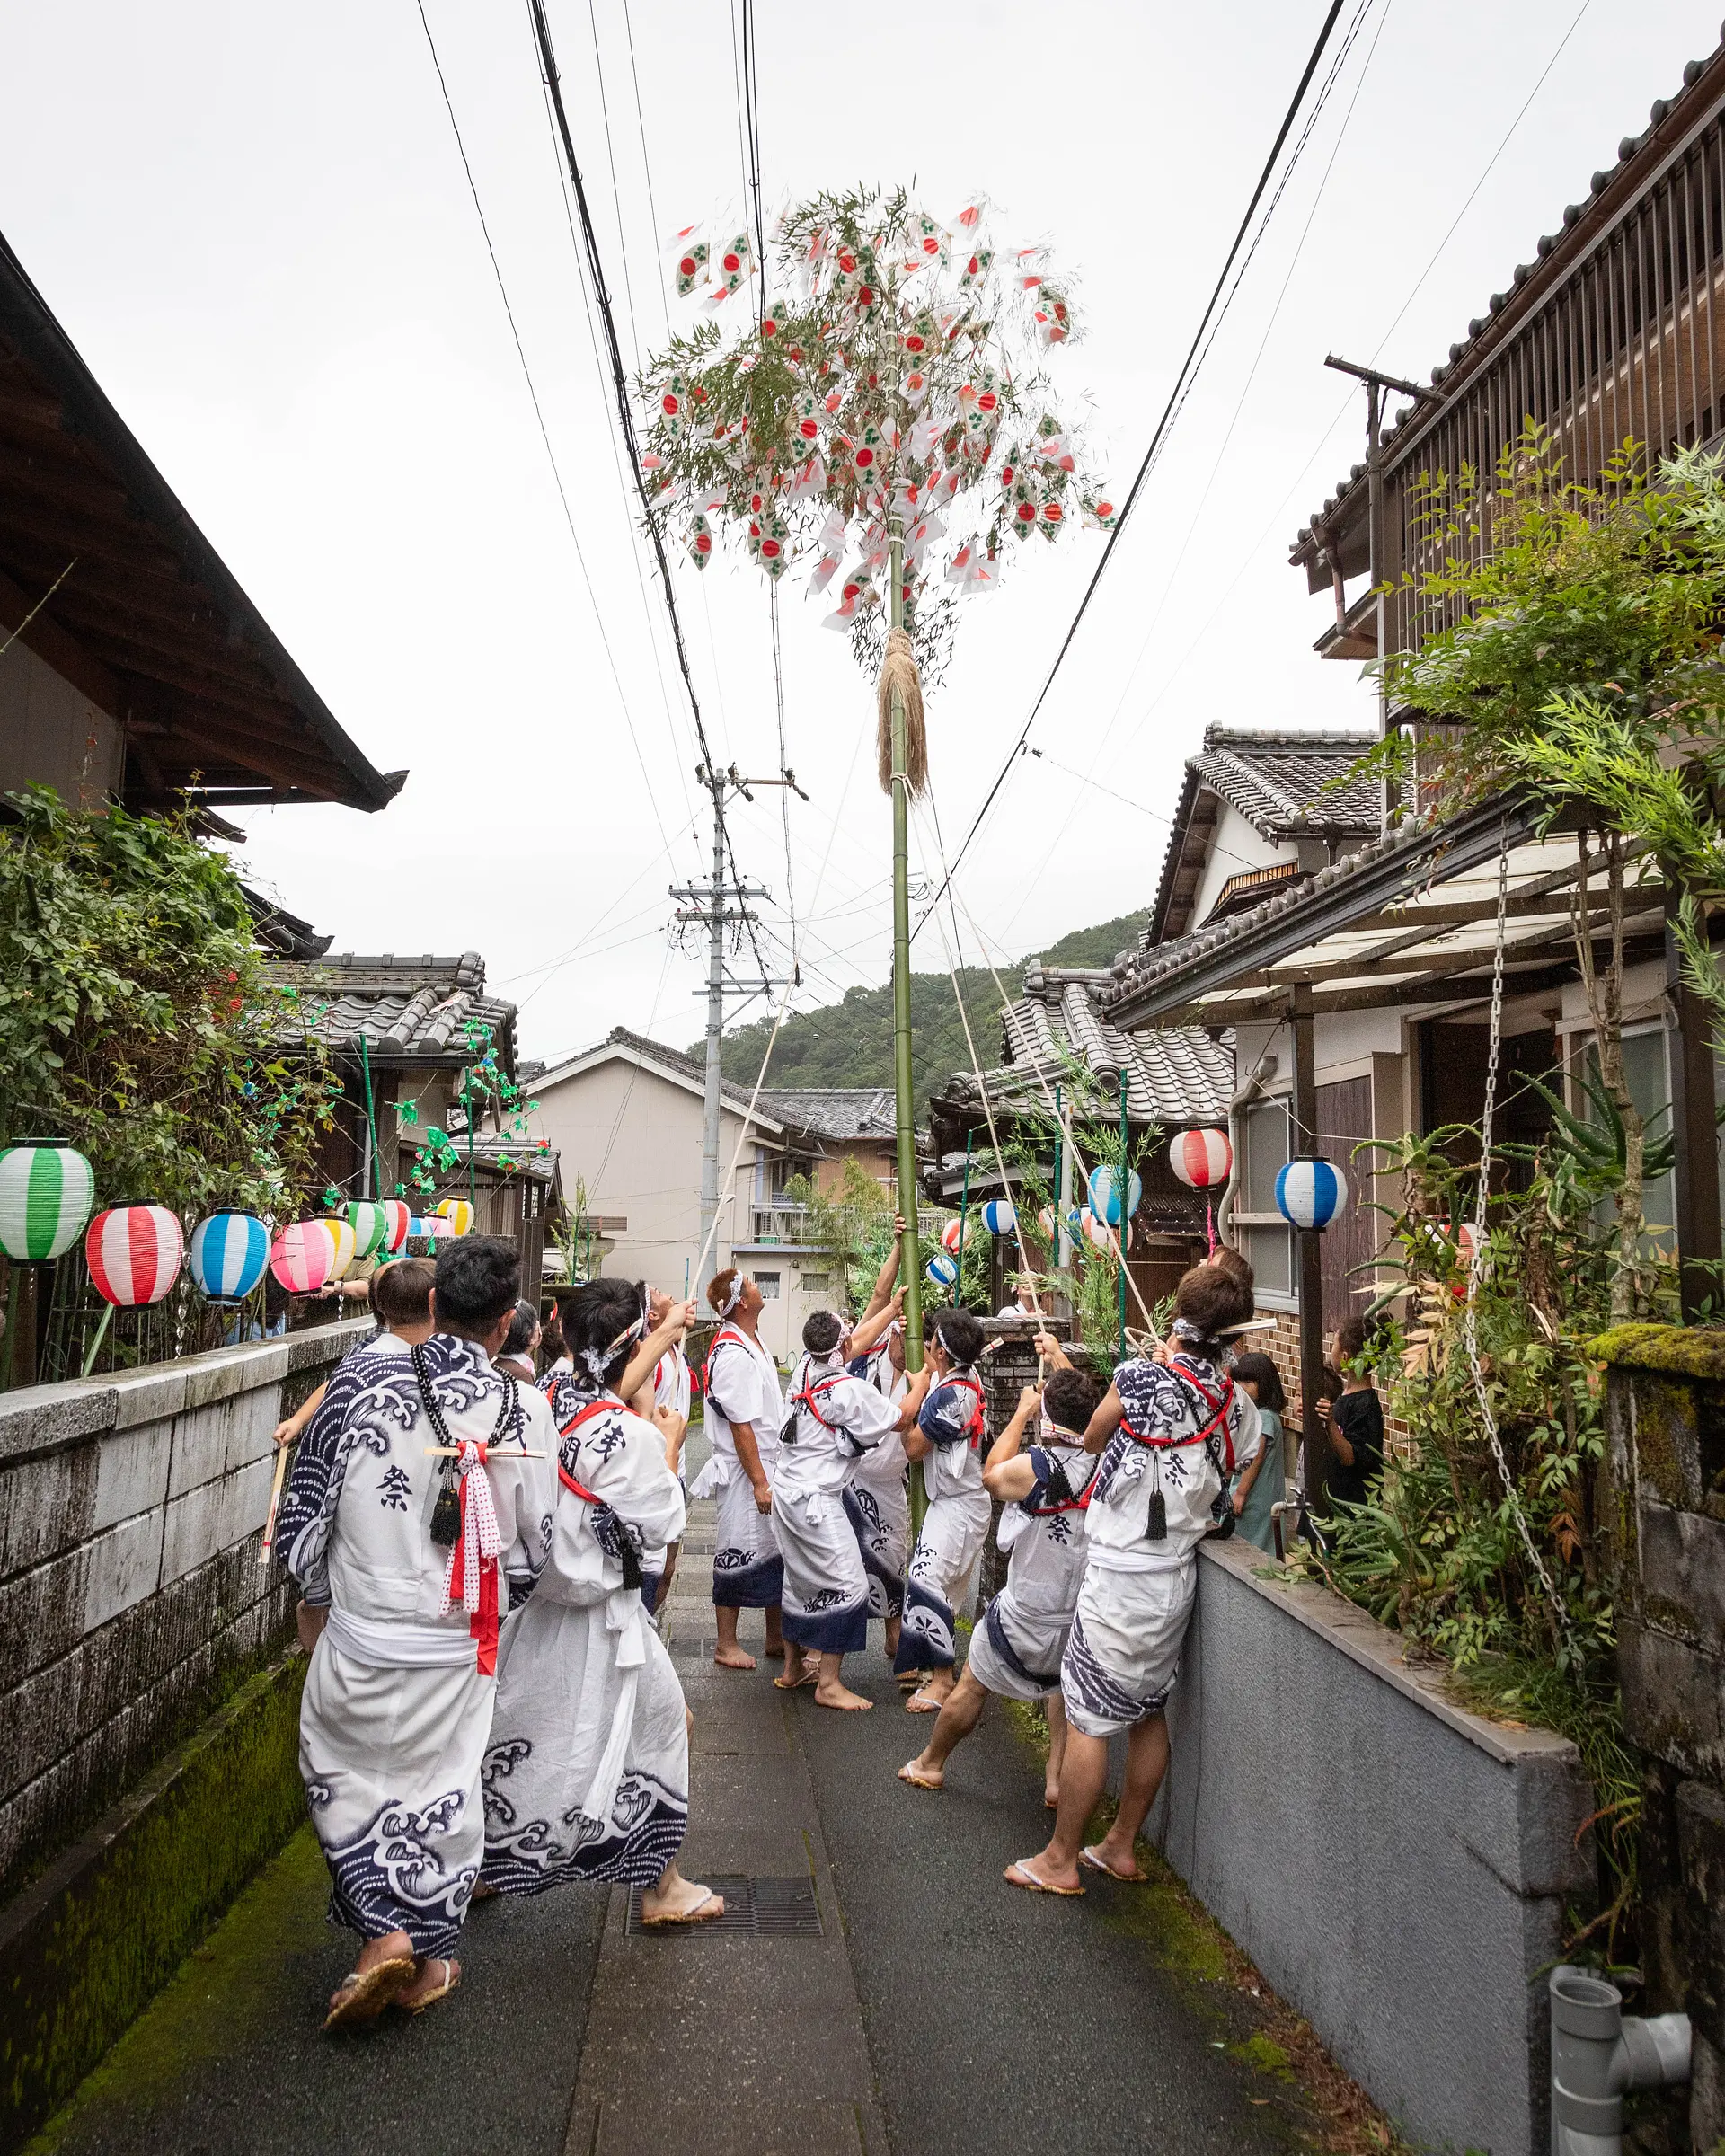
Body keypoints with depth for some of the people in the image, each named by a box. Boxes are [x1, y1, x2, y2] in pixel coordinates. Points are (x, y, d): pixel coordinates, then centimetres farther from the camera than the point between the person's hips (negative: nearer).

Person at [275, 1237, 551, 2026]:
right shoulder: (522, 1407, -11)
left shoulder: (365, 1375, -12)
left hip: (359, 1637, -1)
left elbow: (305, 1499, -5)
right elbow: (538, 1539, -2)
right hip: (457, 1647, 1)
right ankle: (430, 1962, 29)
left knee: (345, 1777, 20)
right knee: (441, 1787, 17)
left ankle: (385, 1932, 8)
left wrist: (319, 1588, 12)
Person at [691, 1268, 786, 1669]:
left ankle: (776, 1638, 27)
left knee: (775, 1550, 15)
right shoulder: (732, 1354, -22)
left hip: (767, 1465, 9)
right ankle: (726, 1645, 17)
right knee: (738, 1553, 3)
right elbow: (741, 1426, -22)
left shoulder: (751, 1341, 10)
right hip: (743, 1471, -9)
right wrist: (759, 1482, -20)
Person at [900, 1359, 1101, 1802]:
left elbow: (991, 1476, -3)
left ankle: (930, 1765, 38)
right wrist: (1061, 1360, 19)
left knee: (971, 1687, 19)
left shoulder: (1037, 1467, -27)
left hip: (1027, 1620, -4)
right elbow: (1088, 1417, 8)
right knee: (1065, 1685, 32)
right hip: (1084, 1621, 4)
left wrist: (1023, 1411, 4)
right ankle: (1057, 1778, 28)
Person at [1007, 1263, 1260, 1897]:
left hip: (1120, 1576, -7)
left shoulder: (1141, 1379, -19)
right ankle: (1120, 1846, 32)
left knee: (1087, 1719, 3)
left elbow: (1093, 1439, 0)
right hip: (1179, 1576, 7)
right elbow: (1223, 1495, 10)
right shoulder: (1239, 1408, -1)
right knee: (1149, 1711, 19)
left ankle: (1059, 1861, 14)